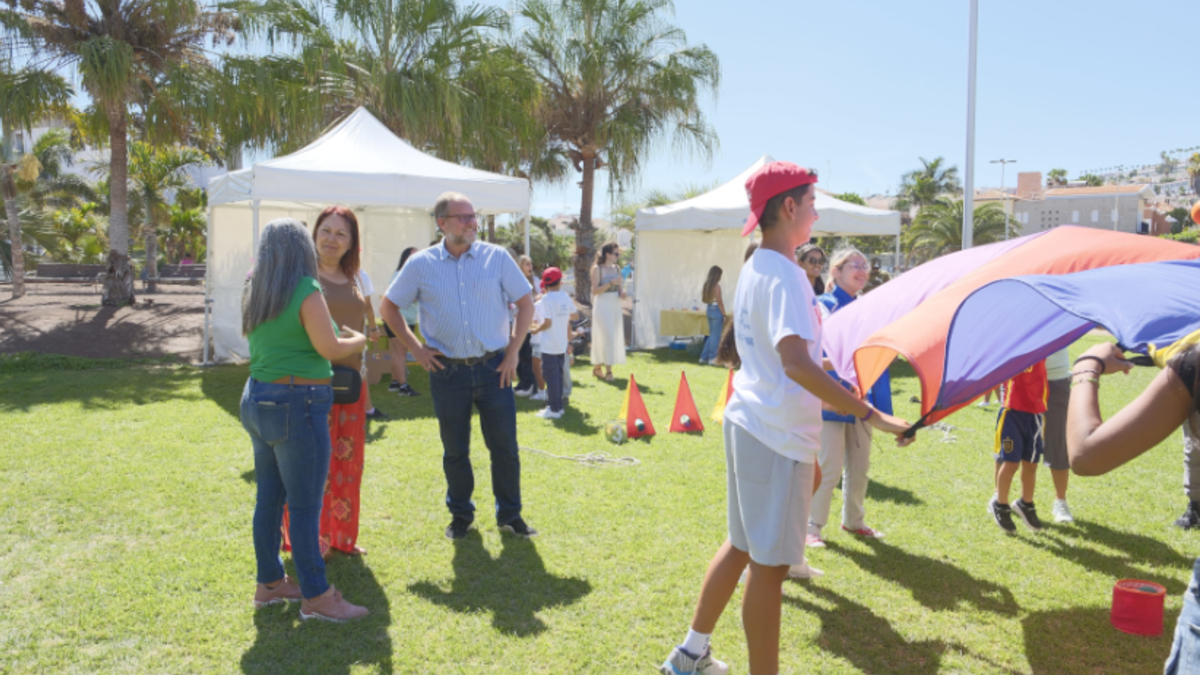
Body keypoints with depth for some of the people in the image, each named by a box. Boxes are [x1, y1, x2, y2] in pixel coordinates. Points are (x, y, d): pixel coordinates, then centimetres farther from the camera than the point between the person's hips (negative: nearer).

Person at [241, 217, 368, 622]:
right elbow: (330, 349, -14)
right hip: (296, 404, -8)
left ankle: (270, 583, 26)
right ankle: (316, 597, 4)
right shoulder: (306, 291, -13)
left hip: (257, 398, 9)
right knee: (306, 505, -3)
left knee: (269, 497, 15)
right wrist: (359, 340, 5)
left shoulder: (255, 293, 10)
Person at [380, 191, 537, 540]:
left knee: (505, 446, 5)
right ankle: (460, 515, 29)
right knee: (455, 450, 11)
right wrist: (415, 348, 1)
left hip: (493, 367, 0)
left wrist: (513, 351, -1)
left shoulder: (497, 257, 0)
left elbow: (525, 303, 6)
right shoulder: (421, 264, 0)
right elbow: (388, 307, 10)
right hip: (447, 371, 0)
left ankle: (510, 514, 21)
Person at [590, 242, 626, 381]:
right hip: (602, 306, -7)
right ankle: (608, 370, -6)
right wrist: (611, 283, -22)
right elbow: (595, 290, -13)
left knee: (614, 337, 9)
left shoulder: (616, 268, 11)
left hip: (615, 306, 7)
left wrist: (622, 292, -4)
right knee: (606, 337, -10)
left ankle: (597, 367, 20)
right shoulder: (597, 269, -7)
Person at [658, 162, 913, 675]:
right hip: (778, 437, -10)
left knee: (743, 544, 20)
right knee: (770, 563, 0)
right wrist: (872, 415, -31)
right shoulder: (785, 275, -18)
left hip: (747, 421, 10)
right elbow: (797, 364, -31)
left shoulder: (754, 268, 13)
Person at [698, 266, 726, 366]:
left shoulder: (706, 285, 9)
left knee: (712, 335, 17)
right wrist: (724, 315, -11)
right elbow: (719, 302, -15)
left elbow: (703, 300, 13)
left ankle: (704, 357, 19)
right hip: (716, 310, -8)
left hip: (709, 310, 8)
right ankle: (713, 358, 3)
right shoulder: (716, 286, -14)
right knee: (716, 335, -1)